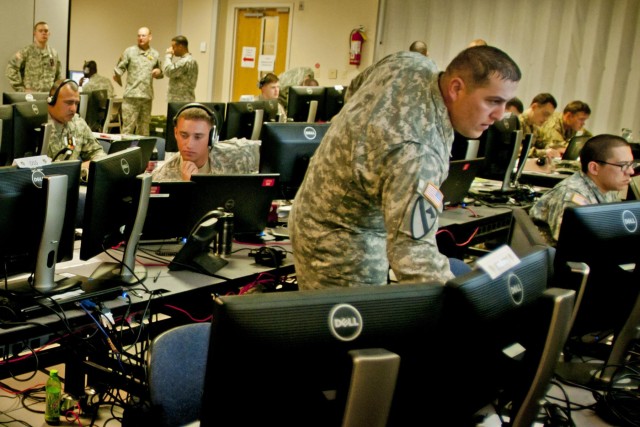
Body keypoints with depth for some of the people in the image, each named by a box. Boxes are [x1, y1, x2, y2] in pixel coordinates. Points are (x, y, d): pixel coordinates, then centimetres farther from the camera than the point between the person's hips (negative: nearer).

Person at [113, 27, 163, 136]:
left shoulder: (155, 54, 12)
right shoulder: (129, 51, 2)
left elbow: (160, 74, 18)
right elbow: (120, 67, 0)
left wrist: (159, 72, 0)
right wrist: (116, 75, -13)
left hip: (147, 97, 4)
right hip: (131, 95, -3)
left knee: (144, 128, 10)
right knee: (128, 127, -4)